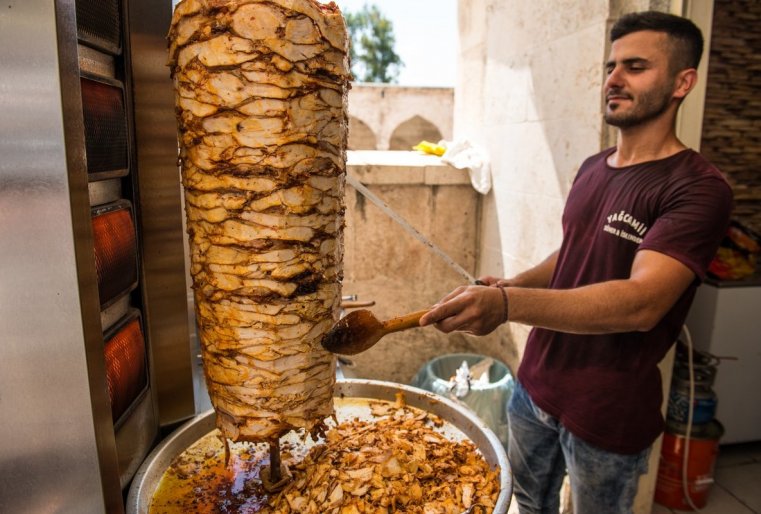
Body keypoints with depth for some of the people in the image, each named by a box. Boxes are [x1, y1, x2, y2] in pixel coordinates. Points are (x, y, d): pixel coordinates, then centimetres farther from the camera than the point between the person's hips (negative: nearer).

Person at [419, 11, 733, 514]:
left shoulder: (699, 188, -18)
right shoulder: (593, 168, 4)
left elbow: (642, 302, -30)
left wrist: (508, 304, -43)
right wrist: (510, 284, -4)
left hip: (608, 414, -6)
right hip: (535, 384, 6)